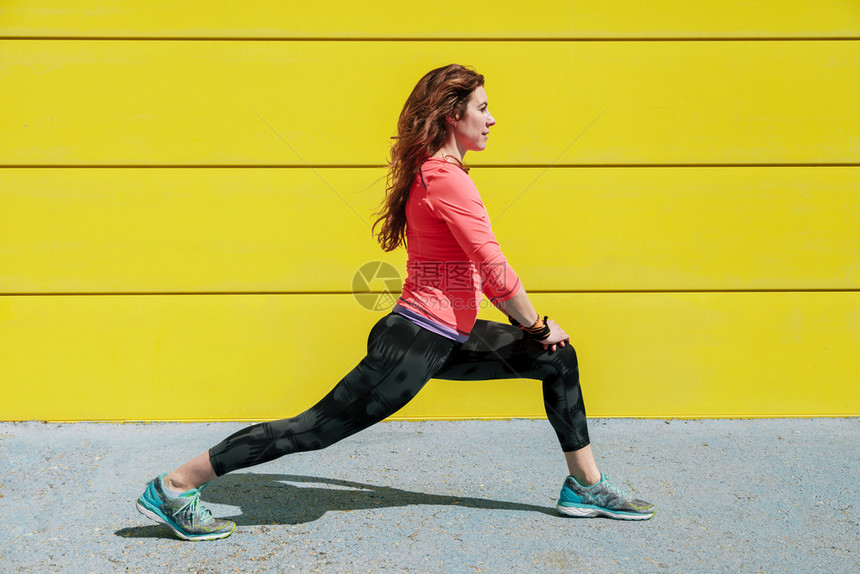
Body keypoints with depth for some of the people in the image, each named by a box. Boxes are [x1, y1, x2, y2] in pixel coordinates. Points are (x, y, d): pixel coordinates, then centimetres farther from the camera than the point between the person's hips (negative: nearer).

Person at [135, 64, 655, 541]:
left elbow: (476, 269, 20)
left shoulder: (435, 172, 14)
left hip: (447, 339, 11)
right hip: (417, 342, -11)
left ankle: (586, 486, 25)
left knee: (559, 359, 13)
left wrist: (526, 320, 16)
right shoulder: (447, 178, -18)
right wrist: (538, 326, -4)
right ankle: (173, 488, 3)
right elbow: (495, 271, -19)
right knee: (319, 427, -7)